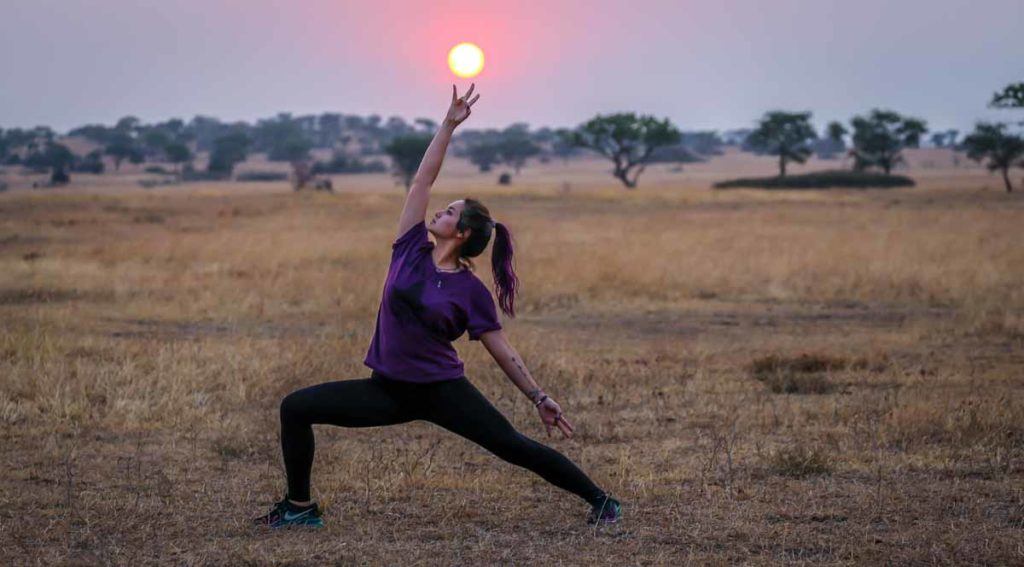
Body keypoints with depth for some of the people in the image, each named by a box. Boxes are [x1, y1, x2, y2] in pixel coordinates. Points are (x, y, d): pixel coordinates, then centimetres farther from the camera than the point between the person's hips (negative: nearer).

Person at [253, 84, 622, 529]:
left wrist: (539, 398, -3)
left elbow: (501, 349, -1)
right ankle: (299, 507, 7)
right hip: (388, 390, 4)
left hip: (441, 391, -4)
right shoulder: (411, 249, 1)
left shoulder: (471, 290, -7)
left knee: (514, 446, -13)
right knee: (296, 407, -4)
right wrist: (449, 125, -2)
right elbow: (423, 179, 0)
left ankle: (601, 501, -1)